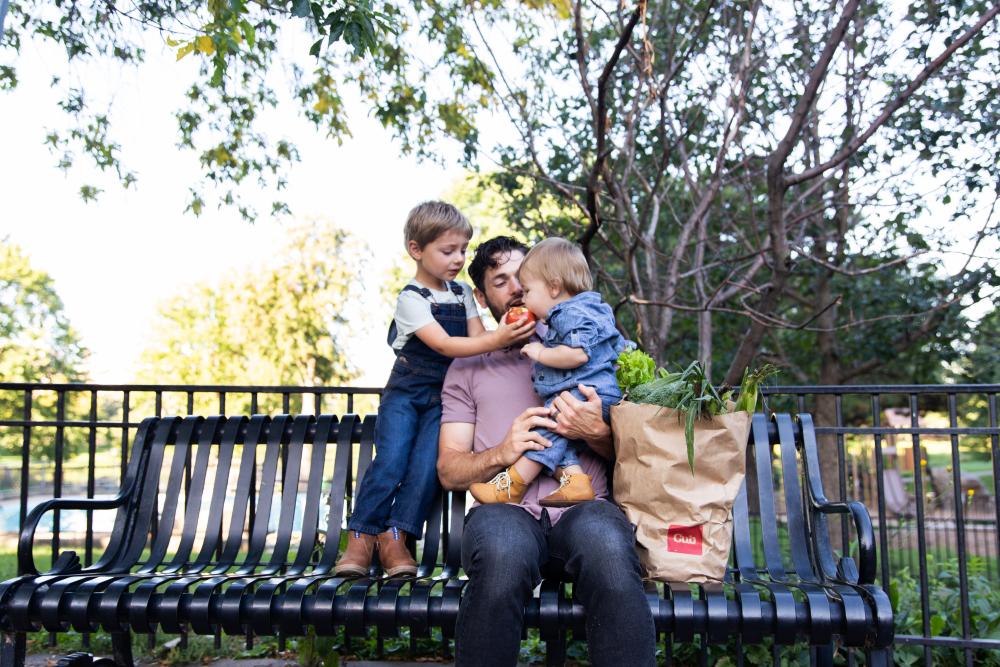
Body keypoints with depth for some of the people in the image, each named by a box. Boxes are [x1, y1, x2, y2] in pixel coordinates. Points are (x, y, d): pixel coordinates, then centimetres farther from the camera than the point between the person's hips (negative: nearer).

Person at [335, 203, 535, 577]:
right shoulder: (411, 299, -11)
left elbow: (477, 336, -2)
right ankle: (361, 538, -6)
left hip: (443, 397, 4)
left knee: (426, 464, -13)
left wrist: (508, 335, -24)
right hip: (405, 393, -4)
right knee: (390, 462, -17)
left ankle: (395, 539, -4)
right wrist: (496, 340, -37)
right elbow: (445, 345, -24)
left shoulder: (463, 293, 9)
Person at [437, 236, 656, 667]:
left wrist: (596, 433, -7)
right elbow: (448, 470, 13)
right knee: (503, 555, -37)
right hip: (505, 506, 0)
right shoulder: (467, 367, 22)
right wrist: (501, 453, -8)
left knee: (609, 549, -37)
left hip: (583, 504, 0)